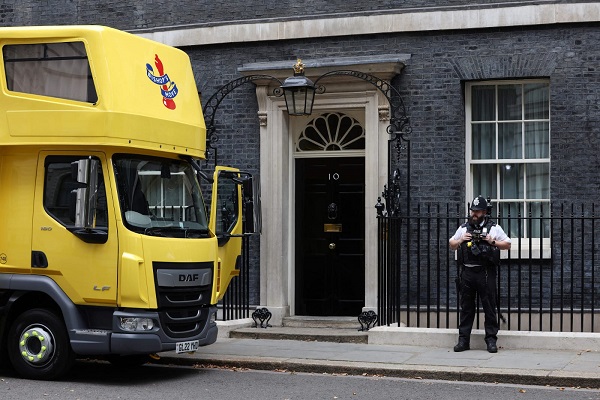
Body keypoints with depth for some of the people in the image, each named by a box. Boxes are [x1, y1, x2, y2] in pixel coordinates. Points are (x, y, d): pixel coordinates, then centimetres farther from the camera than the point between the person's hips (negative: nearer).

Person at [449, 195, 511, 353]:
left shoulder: (494, 228, 5)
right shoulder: (463, 228, 14)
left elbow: (507, 244, 6)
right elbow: (451, 245, 21)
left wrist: (493, 242, -9)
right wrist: (460, 240, 1)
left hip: (485, 273, -3)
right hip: (467, 272, 3)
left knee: (489, 307, -1)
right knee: (466, 307, 7)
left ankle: (491, 340, 5)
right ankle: (463, 340, 11)